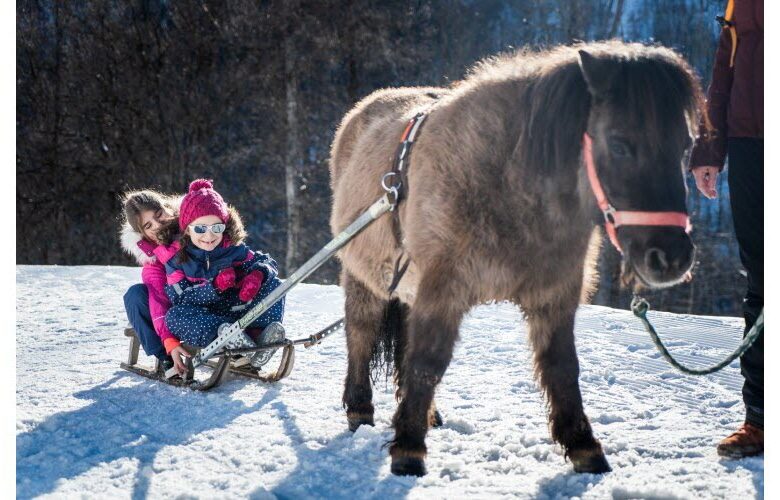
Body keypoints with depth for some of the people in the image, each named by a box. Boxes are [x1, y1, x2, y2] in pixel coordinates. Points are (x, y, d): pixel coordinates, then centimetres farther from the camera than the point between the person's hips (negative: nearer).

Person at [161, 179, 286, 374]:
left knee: (272, 284, -13)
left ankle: (257, 334, -37)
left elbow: (266, 262, 0)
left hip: (236, 311, 3)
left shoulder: (231, 248, -3)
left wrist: (258, 273, -25)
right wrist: (215, 286, -32)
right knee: (175, 315, -34)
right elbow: (181, 299, -19)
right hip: (202, 317, -3)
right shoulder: (175, 257, -10)